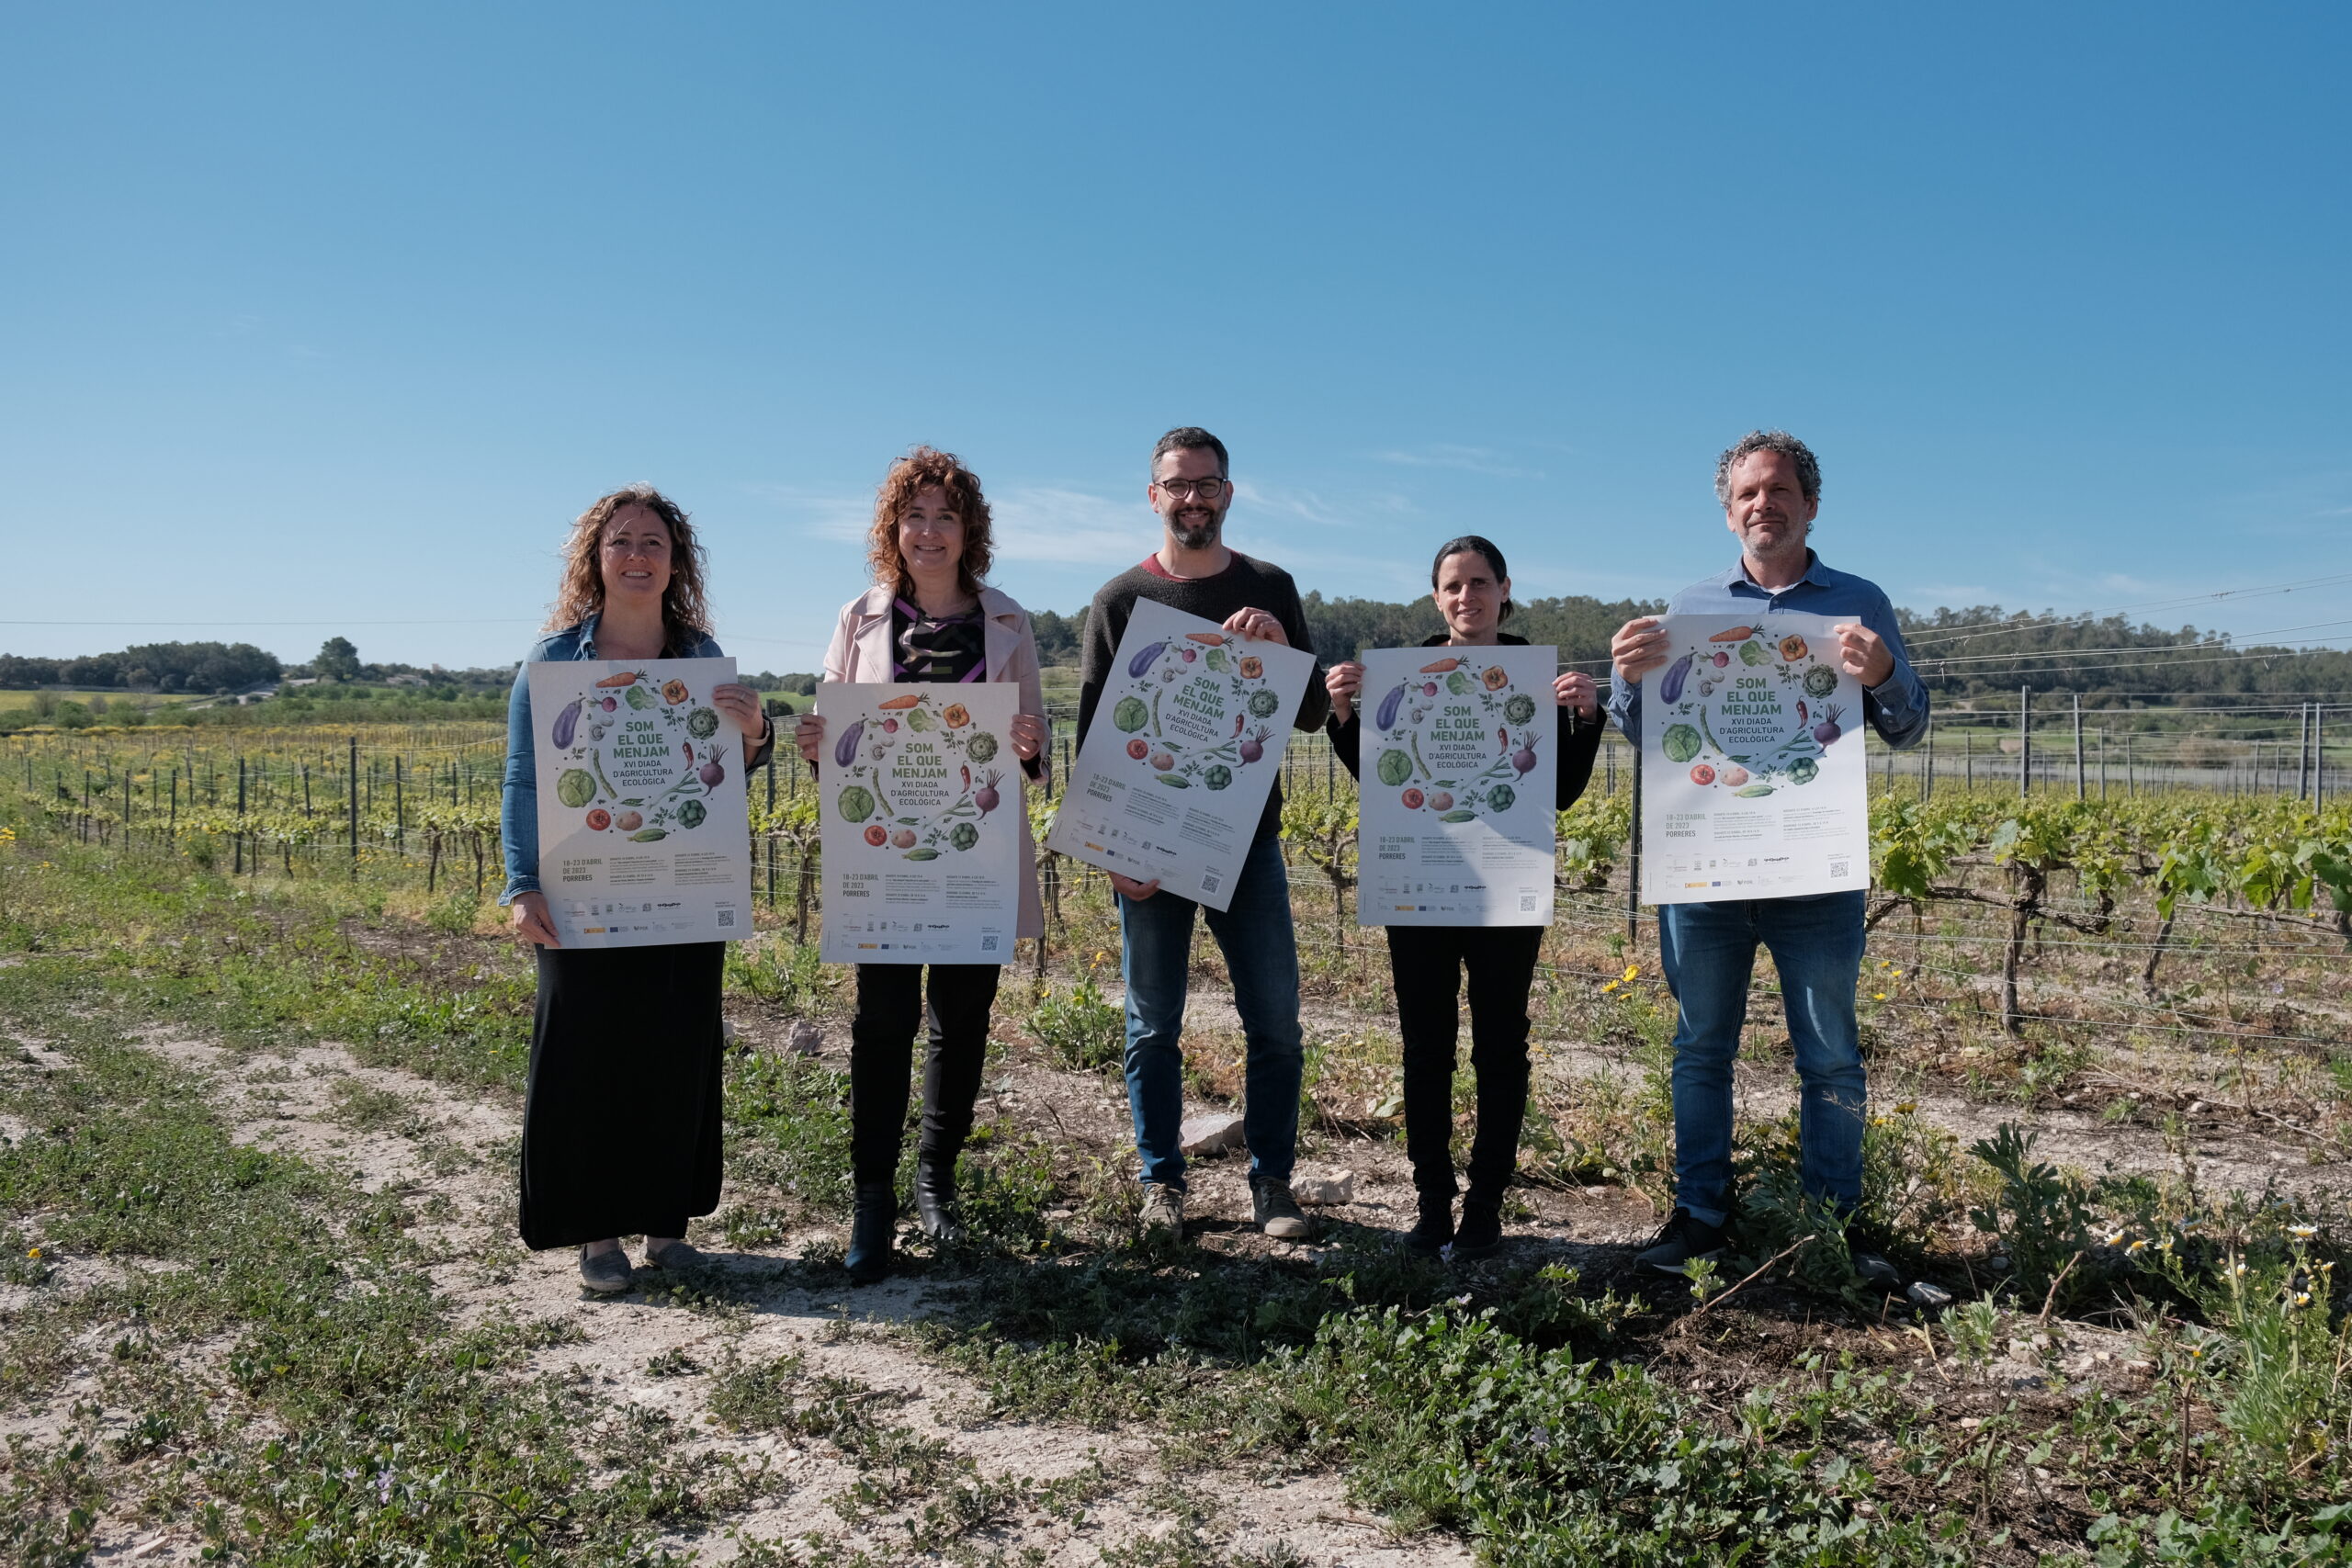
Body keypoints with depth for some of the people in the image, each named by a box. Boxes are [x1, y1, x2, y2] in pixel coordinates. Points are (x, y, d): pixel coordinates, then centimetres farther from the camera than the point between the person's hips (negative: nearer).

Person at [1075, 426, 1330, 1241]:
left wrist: (1280, 645, -15)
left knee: (1275, 1021, 2)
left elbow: (1313, 715, 5)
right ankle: (1162, 1182, 20)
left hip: (1247, 840, 1)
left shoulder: (1269, 590, 7)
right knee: (1153, 1027, 6)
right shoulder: (1120, 599, 5)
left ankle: (1271, 1182, 15)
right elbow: (1092, 732, 3)